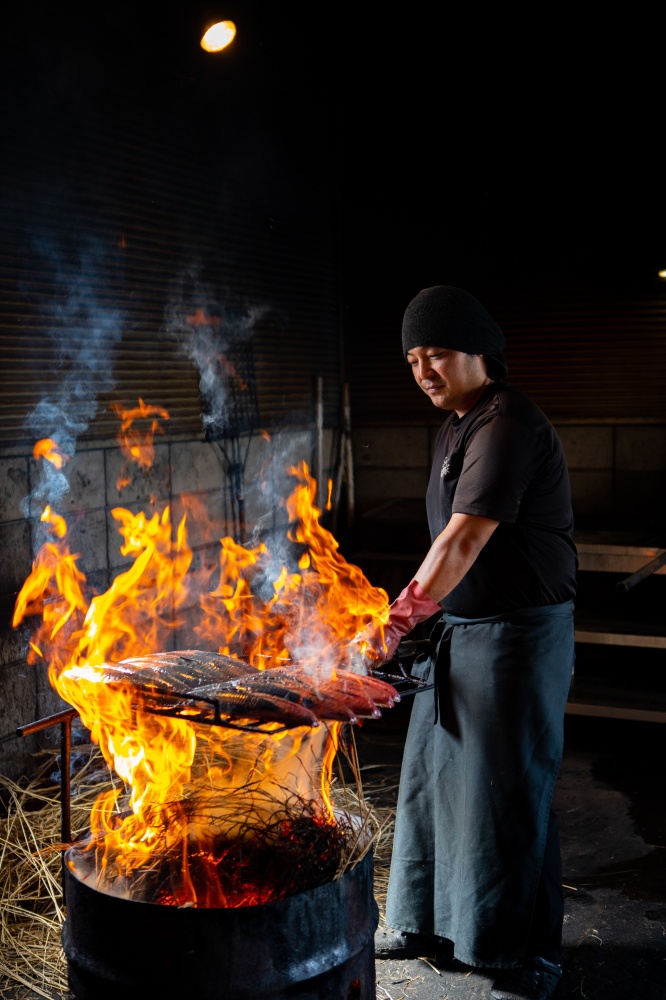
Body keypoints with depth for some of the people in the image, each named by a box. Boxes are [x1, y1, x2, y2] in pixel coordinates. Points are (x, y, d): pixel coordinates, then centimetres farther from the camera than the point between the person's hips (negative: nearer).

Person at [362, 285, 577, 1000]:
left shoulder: (507, 425, -19)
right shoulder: (456, 425, 13)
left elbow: (464, 542, -28)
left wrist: (397, 621, -33)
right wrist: (415, 621, 14)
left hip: (517, 635, -9)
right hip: (459, 629, 10)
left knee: (505, 794, -1)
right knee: (433, 776, 16)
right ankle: (427, 922, 34)